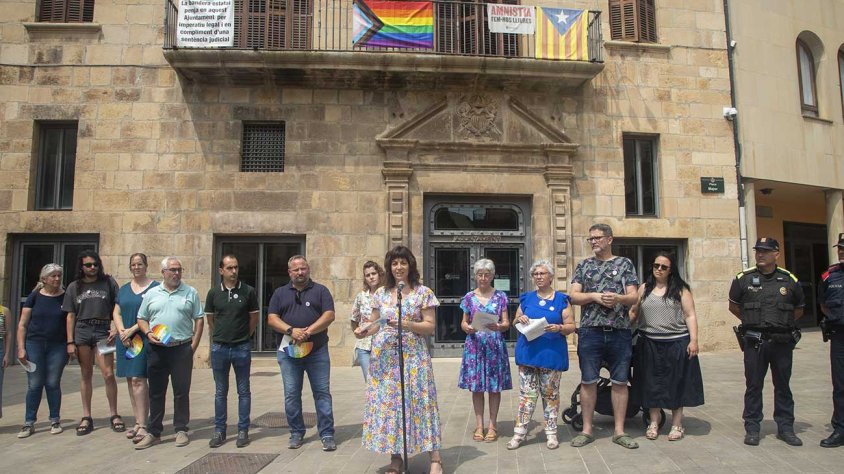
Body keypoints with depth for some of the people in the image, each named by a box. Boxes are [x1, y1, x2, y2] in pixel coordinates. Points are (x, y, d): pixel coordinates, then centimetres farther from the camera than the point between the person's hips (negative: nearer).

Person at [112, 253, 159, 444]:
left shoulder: (154, 287, -2)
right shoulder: (124, 289, 16)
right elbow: (116, 313, 12)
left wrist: (132, 330, -13)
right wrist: (121, 331, -5)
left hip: (144, 339, -6)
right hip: (125, 340, 6)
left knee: (138, 379, -12)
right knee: (130, 380, 8)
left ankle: (142, 426, -8)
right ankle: (138, 422, 16)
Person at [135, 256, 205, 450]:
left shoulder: (191, 292, 4)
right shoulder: (152, 294, 9)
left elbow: (199, 320, 3)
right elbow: (141, 318, 13)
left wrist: (194, 345, -4)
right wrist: (148, 334, -7)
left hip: (182, 349, -2)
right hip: (156, 349, 2)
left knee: (182, 392, 4)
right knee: (156, 392, 9)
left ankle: (181, 430, 15)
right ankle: (153, 433, 18)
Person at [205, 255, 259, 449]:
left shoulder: (248, 291, -3)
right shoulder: (214, 292, 2)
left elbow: (254, 317, 6)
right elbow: (210, 319, 13)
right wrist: (220, 336, 13)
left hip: (242, 347, -1)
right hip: (219, 347, 2)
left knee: (243, 391, 6)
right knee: (220, 392, 10)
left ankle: (243, 430, 14)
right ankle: (219, 430, 21)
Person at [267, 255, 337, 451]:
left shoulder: (320, 291, 5)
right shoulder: (280, 293, 10)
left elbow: (329, 315, -7)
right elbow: (272, 319, 1)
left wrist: (308, 331, -19)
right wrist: (291, 330, -17)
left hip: (317, 351, -2)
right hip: (289, 352, 2)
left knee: (322, 392, 0)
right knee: (291, 394, 8)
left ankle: (327, 435, 7)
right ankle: (296, 433, 22)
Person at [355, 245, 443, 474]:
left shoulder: (423, 292, -1)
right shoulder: (381, 293, 8)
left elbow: (430, 326, -3)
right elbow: (376, 324, 12)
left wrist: (408, 325, -19)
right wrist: (364, 329, -9)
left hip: (414, 357, -3)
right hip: (385, 357, 3)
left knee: (420, 401, -3)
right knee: (388, 403, 4)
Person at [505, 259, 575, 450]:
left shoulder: (561, 299, 3)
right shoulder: (526, 298, 11)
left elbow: (571, 326, 0)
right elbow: (515, 322, 17)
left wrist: (558, 328, -19)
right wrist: (519, 319, -6)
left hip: (552, 353, -2)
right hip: (528, 352, 2)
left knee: (550, 394, 7)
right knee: (526, 393, 3)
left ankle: (551, 433, 18)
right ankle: (519, 432, 8)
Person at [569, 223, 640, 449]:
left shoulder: (625, 264, 7)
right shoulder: (584, 265, 11)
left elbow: (633, 297, 0)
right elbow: (574, 296, 3)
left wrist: (617, 298, -21)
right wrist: (595, 296, -14)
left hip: (620, 331, 0)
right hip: (590, 331, 1)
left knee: (620, 382, 6)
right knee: (588, 381, 4)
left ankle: (619, 431, 17)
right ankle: (587, 430, 15)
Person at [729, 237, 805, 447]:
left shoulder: (789, 280, 3)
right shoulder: (743, 279, -1)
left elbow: (799, 309, 16)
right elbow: (733, 306, 11)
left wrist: (782, 325, 10)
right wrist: (752, 322, 9)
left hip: (782, 342, 1)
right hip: (754, 342, -1)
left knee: (783, 386, 11)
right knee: (753, 386, 6)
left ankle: (785, 427, 23)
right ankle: (752, 428, 15)